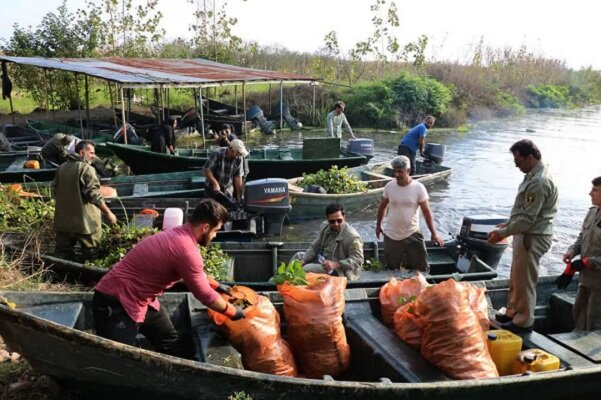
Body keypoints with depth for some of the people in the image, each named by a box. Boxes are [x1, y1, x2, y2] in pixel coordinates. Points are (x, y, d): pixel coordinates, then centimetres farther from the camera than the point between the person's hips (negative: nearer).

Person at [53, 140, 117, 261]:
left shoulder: (62, 167, 9)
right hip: (85, 221, -7)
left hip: (63, 220, 7)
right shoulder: (86, 169, -15)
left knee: (62, 255, 14)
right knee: (90, 255, 4)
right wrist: (108, 213, -14)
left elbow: (56, 191, 17)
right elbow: (94, 195, -20)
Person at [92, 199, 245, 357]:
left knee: (171, 344, 15)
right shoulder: (187, 250, -27)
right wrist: (232, 311, -3)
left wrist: (215, 285, 25)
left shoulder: (179, 234, 4)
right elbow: (204, 295, -17)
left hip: (141, 298, 10)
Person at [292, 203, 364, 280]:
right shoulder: (325, 227, 0)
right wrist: (303, 260, -8)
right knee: (298, 256, 12)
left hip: (339, 271, -8)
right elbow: (314, 247, 8)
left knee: (306, 269, -24)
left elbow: (358, 260, -26)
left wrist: (335, 264, -38)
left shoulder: (353, 237, -23)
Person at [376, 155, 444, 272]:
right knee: (392, 270, 12)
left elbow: (426, 211, -8)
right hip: (391, 235, 2)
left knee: (421, 267, 5)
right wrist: (378, 225, 17)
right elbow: (383, 206, 11)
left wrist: (434, 234, -12)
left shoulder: (418, 188, -12)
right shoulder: (389, 186, -5)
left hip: (412, 235, -2)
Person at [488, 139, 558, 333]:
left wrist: (503, 233, -19)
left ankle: (523, 322, 13)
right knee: (516, 278, 19)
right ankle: (512, 312, 32)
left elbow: (528, 218, -24)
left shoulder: (539, 182, -24)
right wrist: (509, 223, 18)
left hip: (532, 237, -10)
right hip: (526, 234, 10)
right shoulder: (533, 175, 10)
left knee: (524, 281, 1)